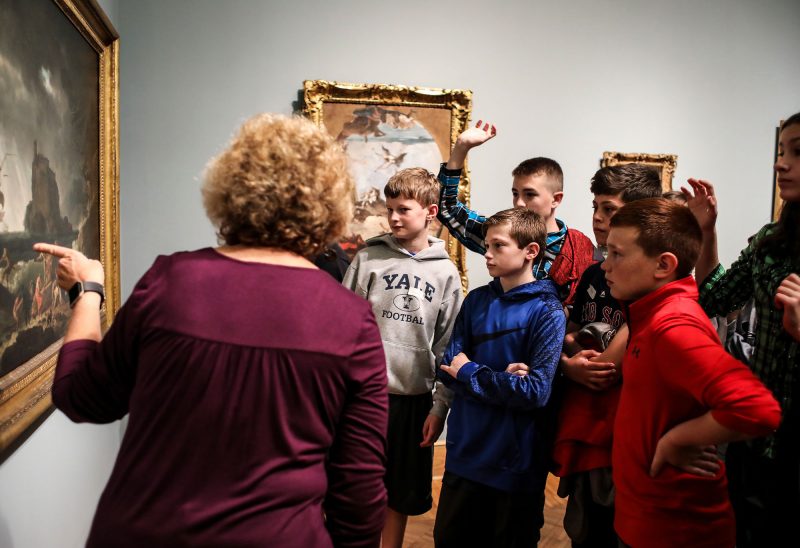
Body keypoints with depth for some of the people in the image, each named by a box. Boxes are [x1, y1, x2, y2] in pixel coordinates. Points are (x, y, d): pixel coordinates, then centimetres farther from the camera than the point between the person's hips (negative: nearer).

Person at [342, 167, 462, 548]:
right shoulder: (369, 258, -2)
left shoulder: (445, 271, 2)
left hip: (415, 396, 1)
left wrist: (440, 407, 1)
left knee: (401, 493, 15)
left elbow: (446, 345, 3)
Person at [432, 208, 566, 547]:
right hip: (463, 453, 5)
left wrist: (470, 372, -13)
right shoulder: (476, 300, 3)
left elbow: (535, 391, -20)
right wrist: (503, 381, -18)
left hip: (515, 462, -5)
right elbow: (448, 368, -2)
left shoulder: (547, 312, -13)